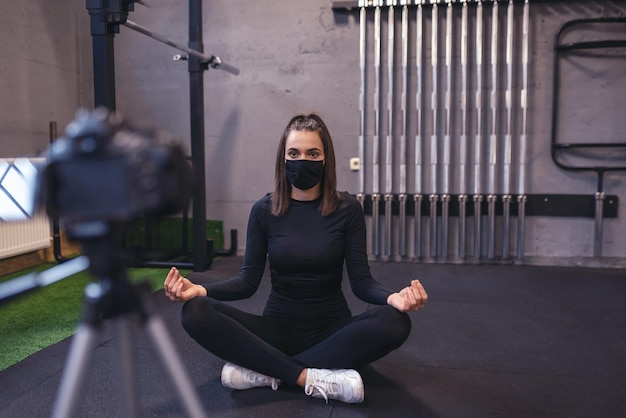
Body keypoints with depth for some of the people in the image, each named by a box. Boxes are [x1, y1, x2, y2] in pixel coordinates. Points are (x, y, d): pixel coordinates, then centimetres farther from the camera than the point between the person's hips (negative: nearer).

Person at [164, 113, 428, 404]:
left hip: (332, 327, 0)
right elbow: (248, 280, -4)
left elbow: (361, 281, -8)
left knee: (395, 322, -31)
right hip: (278, 327, 1)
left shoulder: (347, 209, -5)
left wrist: (393, 297, -31)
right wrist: (200, 290, -23)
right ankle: (311, 377, -27)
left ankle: (265, 369, -25)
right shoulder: (264, 210, -3)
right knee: (195, 313, -24)